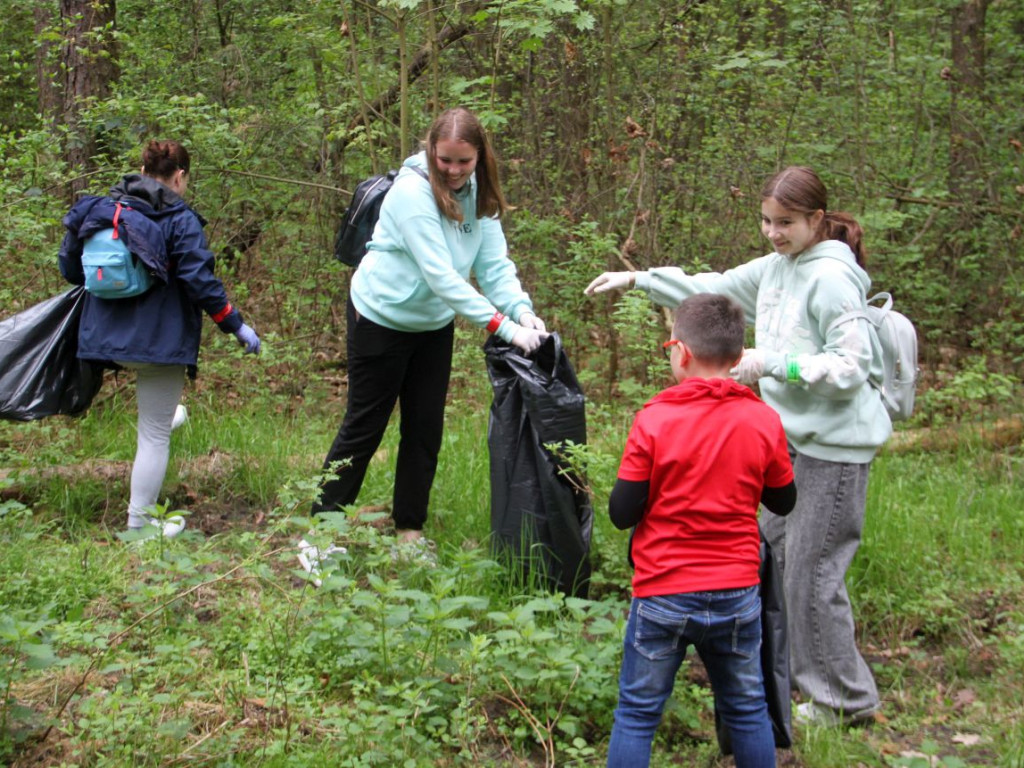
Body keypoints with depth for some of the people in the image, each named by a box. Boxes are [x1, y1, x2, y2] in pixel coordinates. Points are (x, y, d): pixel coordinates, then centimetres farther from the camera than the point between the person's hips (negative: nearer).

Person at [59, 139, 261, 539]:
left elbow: (70, 267, 11)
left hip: (107, 337, 5)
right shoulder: (181, 220, -10)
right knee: (154, 435, 4)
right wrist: (237, 326, -6)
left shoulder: (101, 209, 5)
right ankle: (140, 523, 9)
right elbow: (200, 282, -16)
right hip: (159, 339, -5)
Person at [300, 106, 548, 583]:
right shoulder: (413, 192, -27)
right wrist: (504, 328, -38)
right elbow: (441, 275, -34)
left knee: (426, 428, 10)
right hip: (383, 318, -6)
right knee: (364, 427, 1)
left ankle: (409, 532, 24)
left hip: (435, 324, 6)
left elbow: (494, 263, -9)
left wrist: (523, 311, -29)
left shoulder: (478, 195, -5)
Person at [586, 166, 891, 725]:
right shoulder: (775, 268, 8)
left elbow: (851, 366, -21)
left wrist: (771, 362, -25)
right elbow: (714, 289, 22)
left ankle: (845, 700, 11)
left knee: (812, 573, -4)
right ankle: (781, 664, 34)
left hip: (833, 447, -9)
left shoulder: (831, 278, -18)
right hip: (793, 438, 9)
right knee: (772, 554, 18)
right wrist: (638, 279, 19)